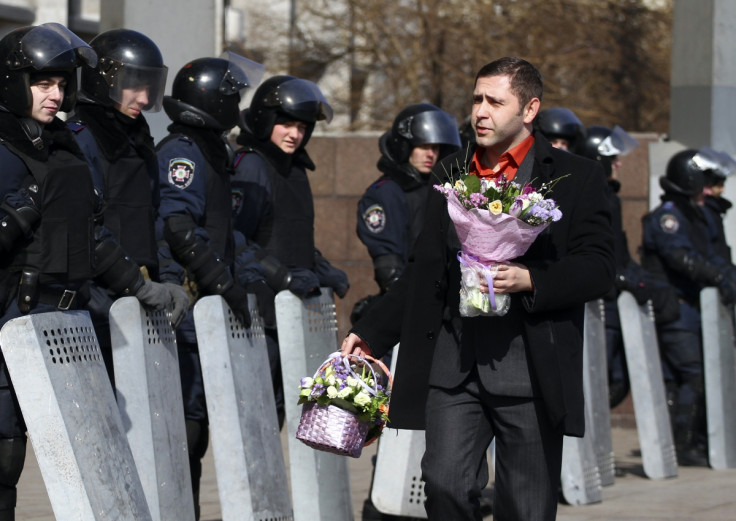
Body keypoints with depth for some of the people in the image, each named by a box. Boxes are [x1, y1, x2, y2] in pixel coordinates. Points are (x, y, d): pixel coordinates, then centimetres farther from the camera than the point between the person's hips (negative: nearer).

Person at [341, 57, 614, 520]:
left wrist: (530, 280, -19)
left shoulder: (576, 178, 3)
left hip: (532, 365, -3)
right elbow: (425, 273, 21)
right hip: (455, 360, 3)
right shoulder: (451, 176, 16)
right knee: (445, 483, -11)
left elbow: (598, 269, -5)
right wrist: (371, 333, 14)